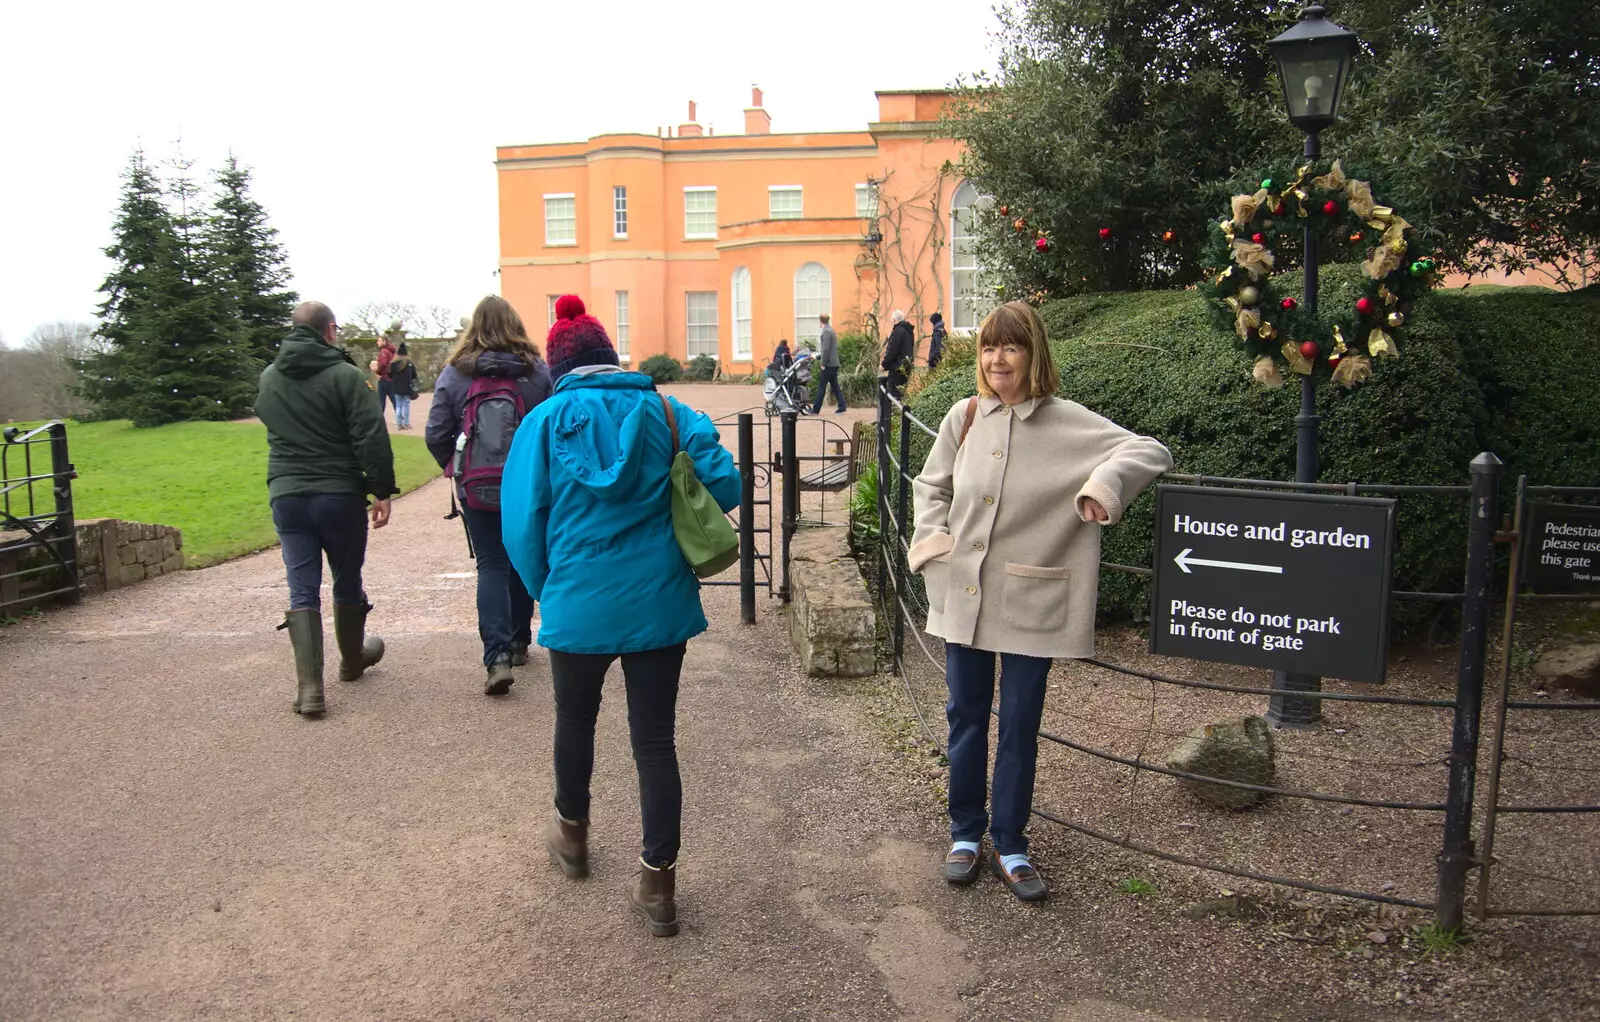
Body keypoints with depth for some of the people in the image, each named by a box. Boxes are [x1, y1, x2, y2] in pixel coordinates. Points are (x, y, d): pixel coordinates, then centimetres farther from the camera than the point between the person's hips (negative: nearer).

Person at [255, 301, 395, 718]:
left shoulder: (269, 377, 8)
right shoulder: (345, 375, -10)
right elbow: (372, 438, -15)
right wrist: (383, 490, -10)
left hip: (286, 496, 4)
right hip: (340, 495, -3)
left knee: (302, 590, 4)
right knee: (348, 584, 16)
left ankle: (309, 687, -4)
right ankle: (352, 660, 36)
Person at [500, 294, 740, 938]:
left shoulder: (546, 420, -4)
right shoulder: (666, 412, 0)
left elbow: (521, 524, -5)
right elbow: (724, 486, -7)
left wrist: (545, 591, 11)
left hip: (578, 606, 0)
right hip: (660, 604, 1)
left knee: (575, 720, 24)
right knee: (655, 739, 9)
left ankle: (573, 834, 45)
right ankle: (658, 884, 13)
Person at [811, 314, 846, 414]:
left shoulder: (826, 331, -12)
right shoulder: (831, 331, 18)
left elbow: (826, 349, -20)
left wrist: (823, 364, -17)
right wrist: (817, 357, 32)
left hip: (829, 364, -9)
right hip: (834, 363, 9)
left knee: (821, 387, -5)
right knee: (835, 386, 10)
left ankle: (816, 410, -2)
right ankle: (842, 407, 6)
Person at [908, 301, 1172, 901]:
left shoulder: (1068, 424, -7)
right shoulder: (965, 418, 2)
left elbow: (1151, 451, -9)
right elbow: (930, 485, 15)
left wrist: (1105, 481, -26)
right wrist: (934, 539, 0)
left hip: (1030, 602, -2)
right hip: (962, 596, 3)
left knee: (1019, 727, 9)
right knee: (966, 718, 13)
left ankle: (1010, 846, 25)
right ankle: (966, 835, 30)